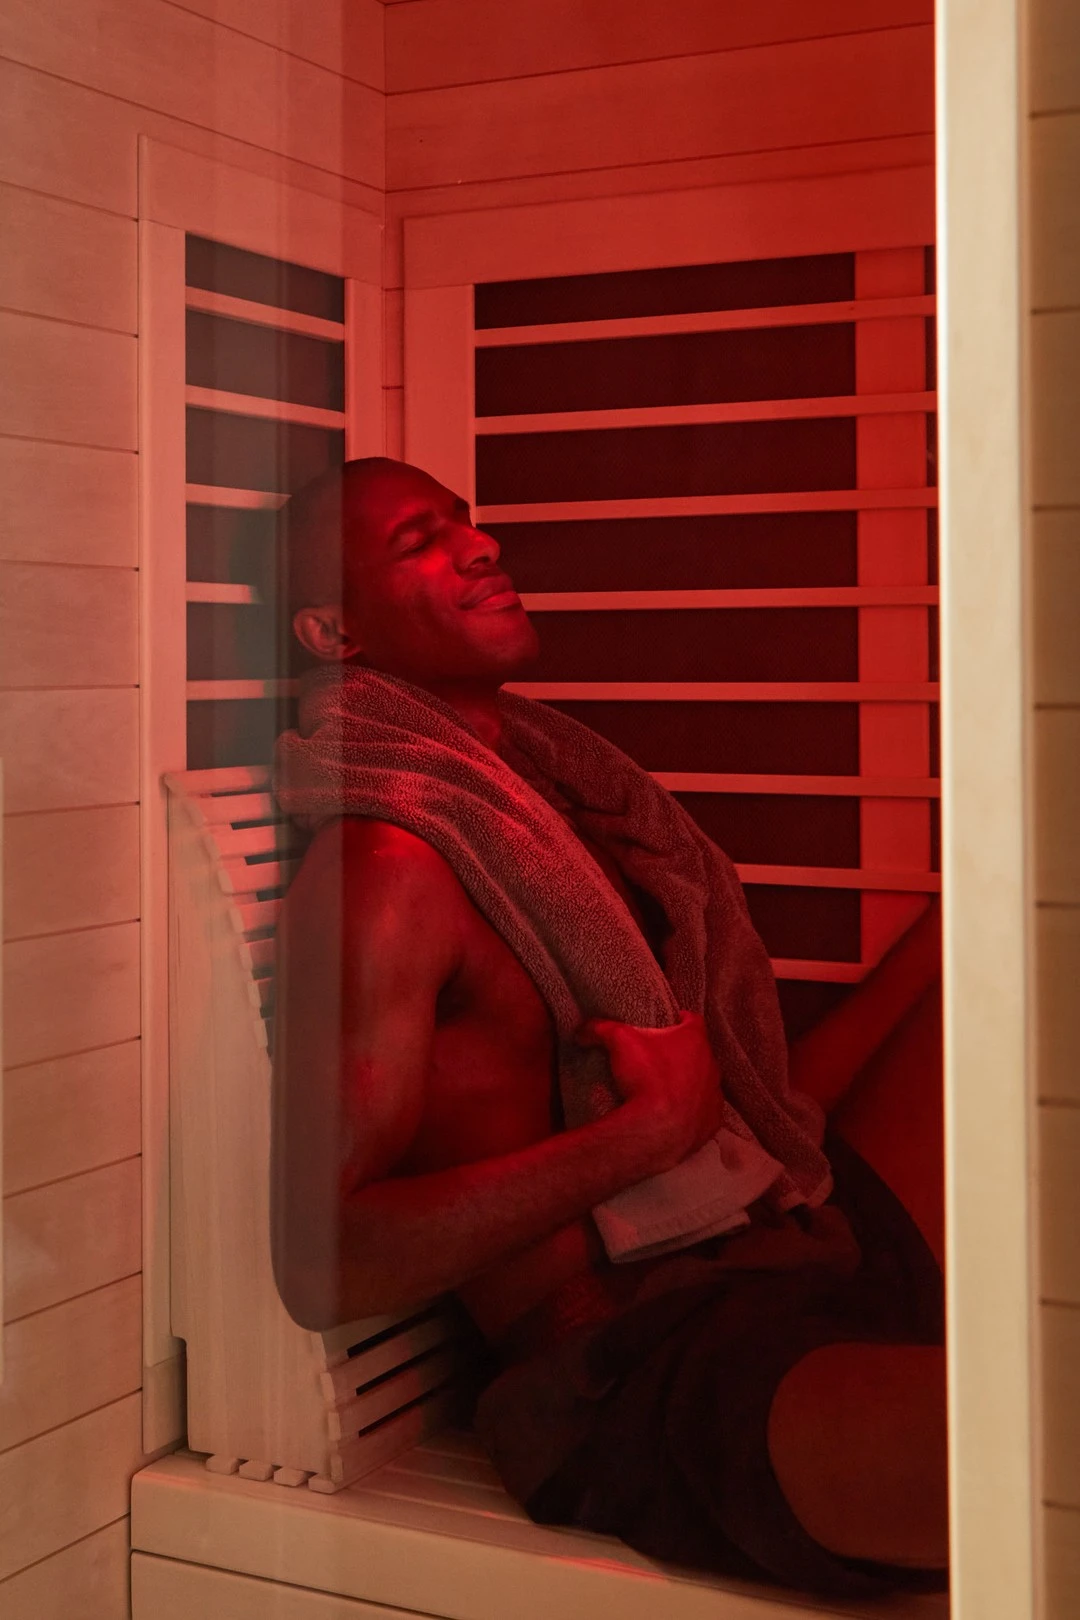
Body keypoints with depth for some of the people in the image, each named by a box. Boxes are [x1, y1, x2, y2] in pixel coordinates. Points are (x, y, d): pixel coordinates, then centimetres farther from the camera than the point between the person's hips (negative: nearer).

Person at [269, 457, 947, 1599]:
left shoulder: (561, 821, 19)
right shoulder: (384, 871, -10)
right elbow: (322, 1263, -19)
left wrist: (949, 932, 18)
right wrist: (649, 1132, -17)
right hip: (655, 1386, -10)